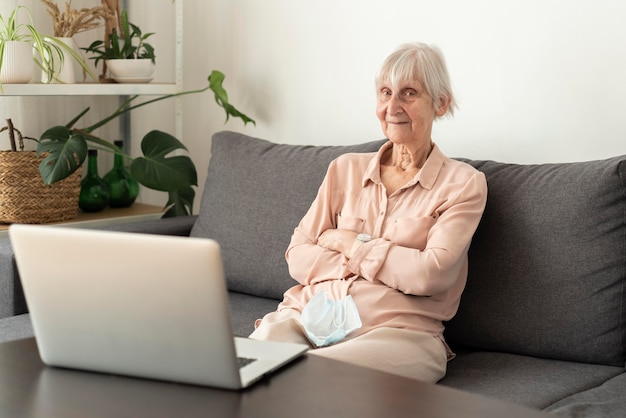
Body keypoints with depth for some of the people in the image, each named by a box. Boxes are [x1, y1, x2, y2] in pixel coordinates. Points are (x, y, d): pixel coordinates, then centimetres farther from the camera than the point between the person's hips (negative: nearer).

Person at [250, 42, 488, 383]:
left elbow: (431, 274, -9)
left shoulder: (462, 183, 6)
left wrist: (348, 244, 0)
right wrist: (364, 262, -6)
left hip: (394, 328, -3)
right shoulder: (345, 169, 17)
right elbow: (297, 258, 9)